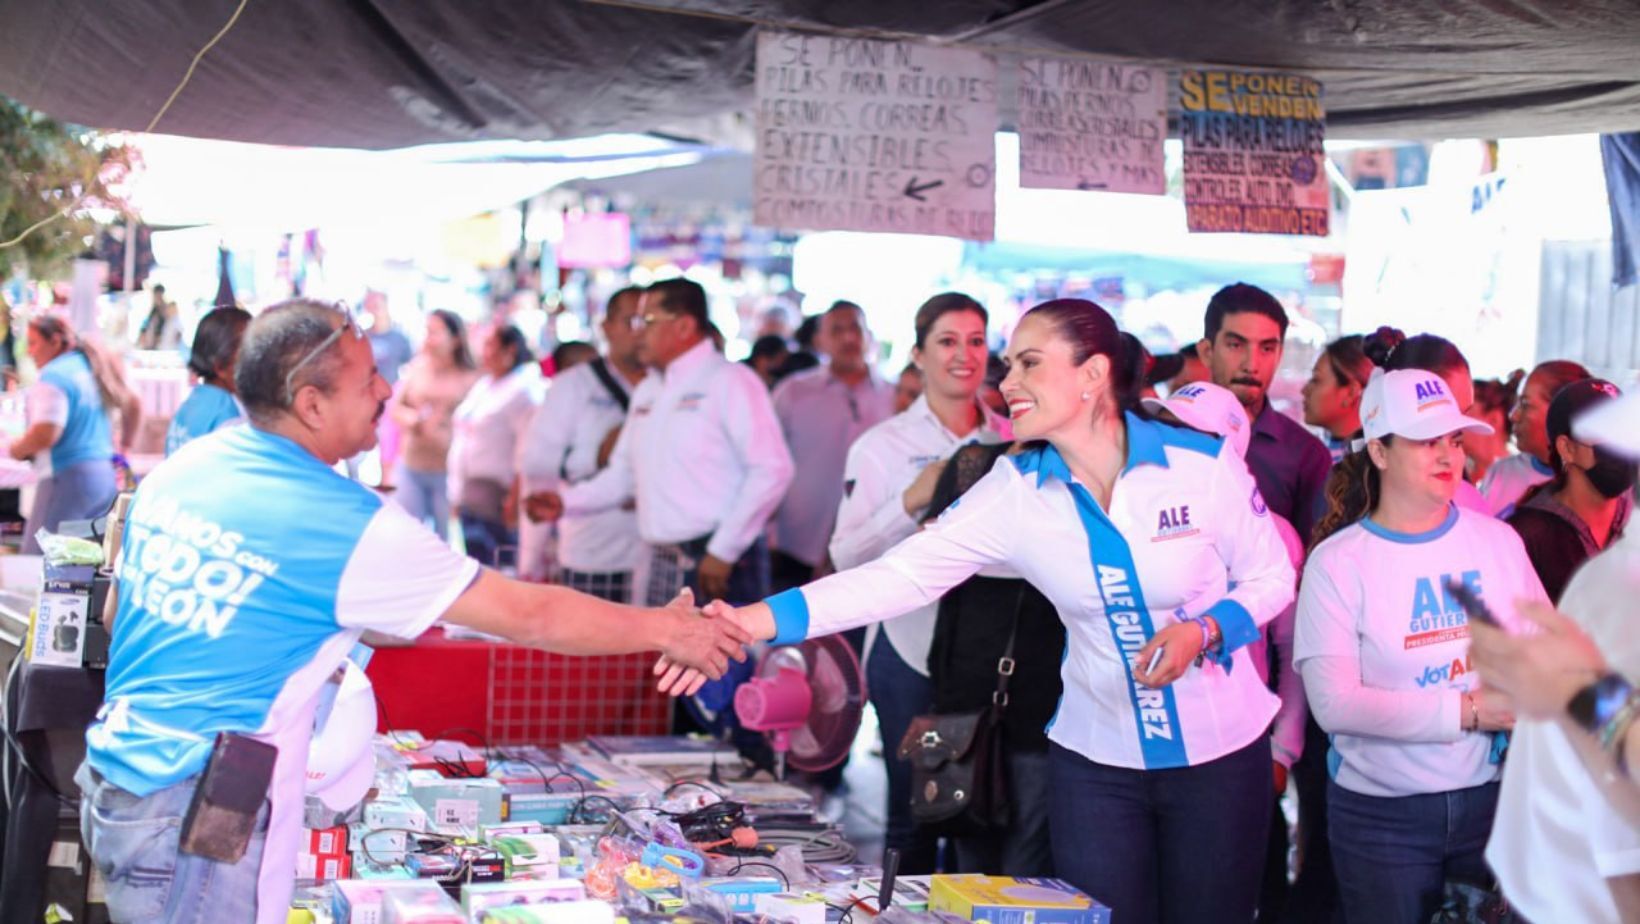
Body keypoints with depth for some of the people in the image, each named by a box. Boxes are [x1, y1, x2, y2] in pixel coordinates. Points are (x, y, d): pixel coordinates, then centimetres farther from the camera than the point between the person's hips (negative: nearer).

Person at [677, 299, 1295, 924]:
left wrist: (1202, 631, -22)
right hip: (1097, 760, 2)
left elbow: (1271, 577, 0)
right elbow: (899, 576, -16)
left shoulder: (1202, 463, -13)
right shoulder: (1013, 493, -8)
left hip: (1220, 754, -1)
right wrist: (747, 623, -26)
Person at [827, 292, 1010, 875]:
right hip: (914, 648, -3)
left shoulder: (1011, 442, 7)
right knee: (912, 813, 3)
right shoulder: (884, 445, -2)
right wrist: (911, 502, -20)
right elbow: (846, 555, -7)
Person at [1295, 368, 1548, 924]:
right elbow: (1334, 703, -17)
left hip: (1495, 796, 3)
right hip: (1380, 814, -3)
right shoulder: (1337, 562, -8)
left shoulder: (1499, 540, 4)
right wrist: (1467, 712, -18)